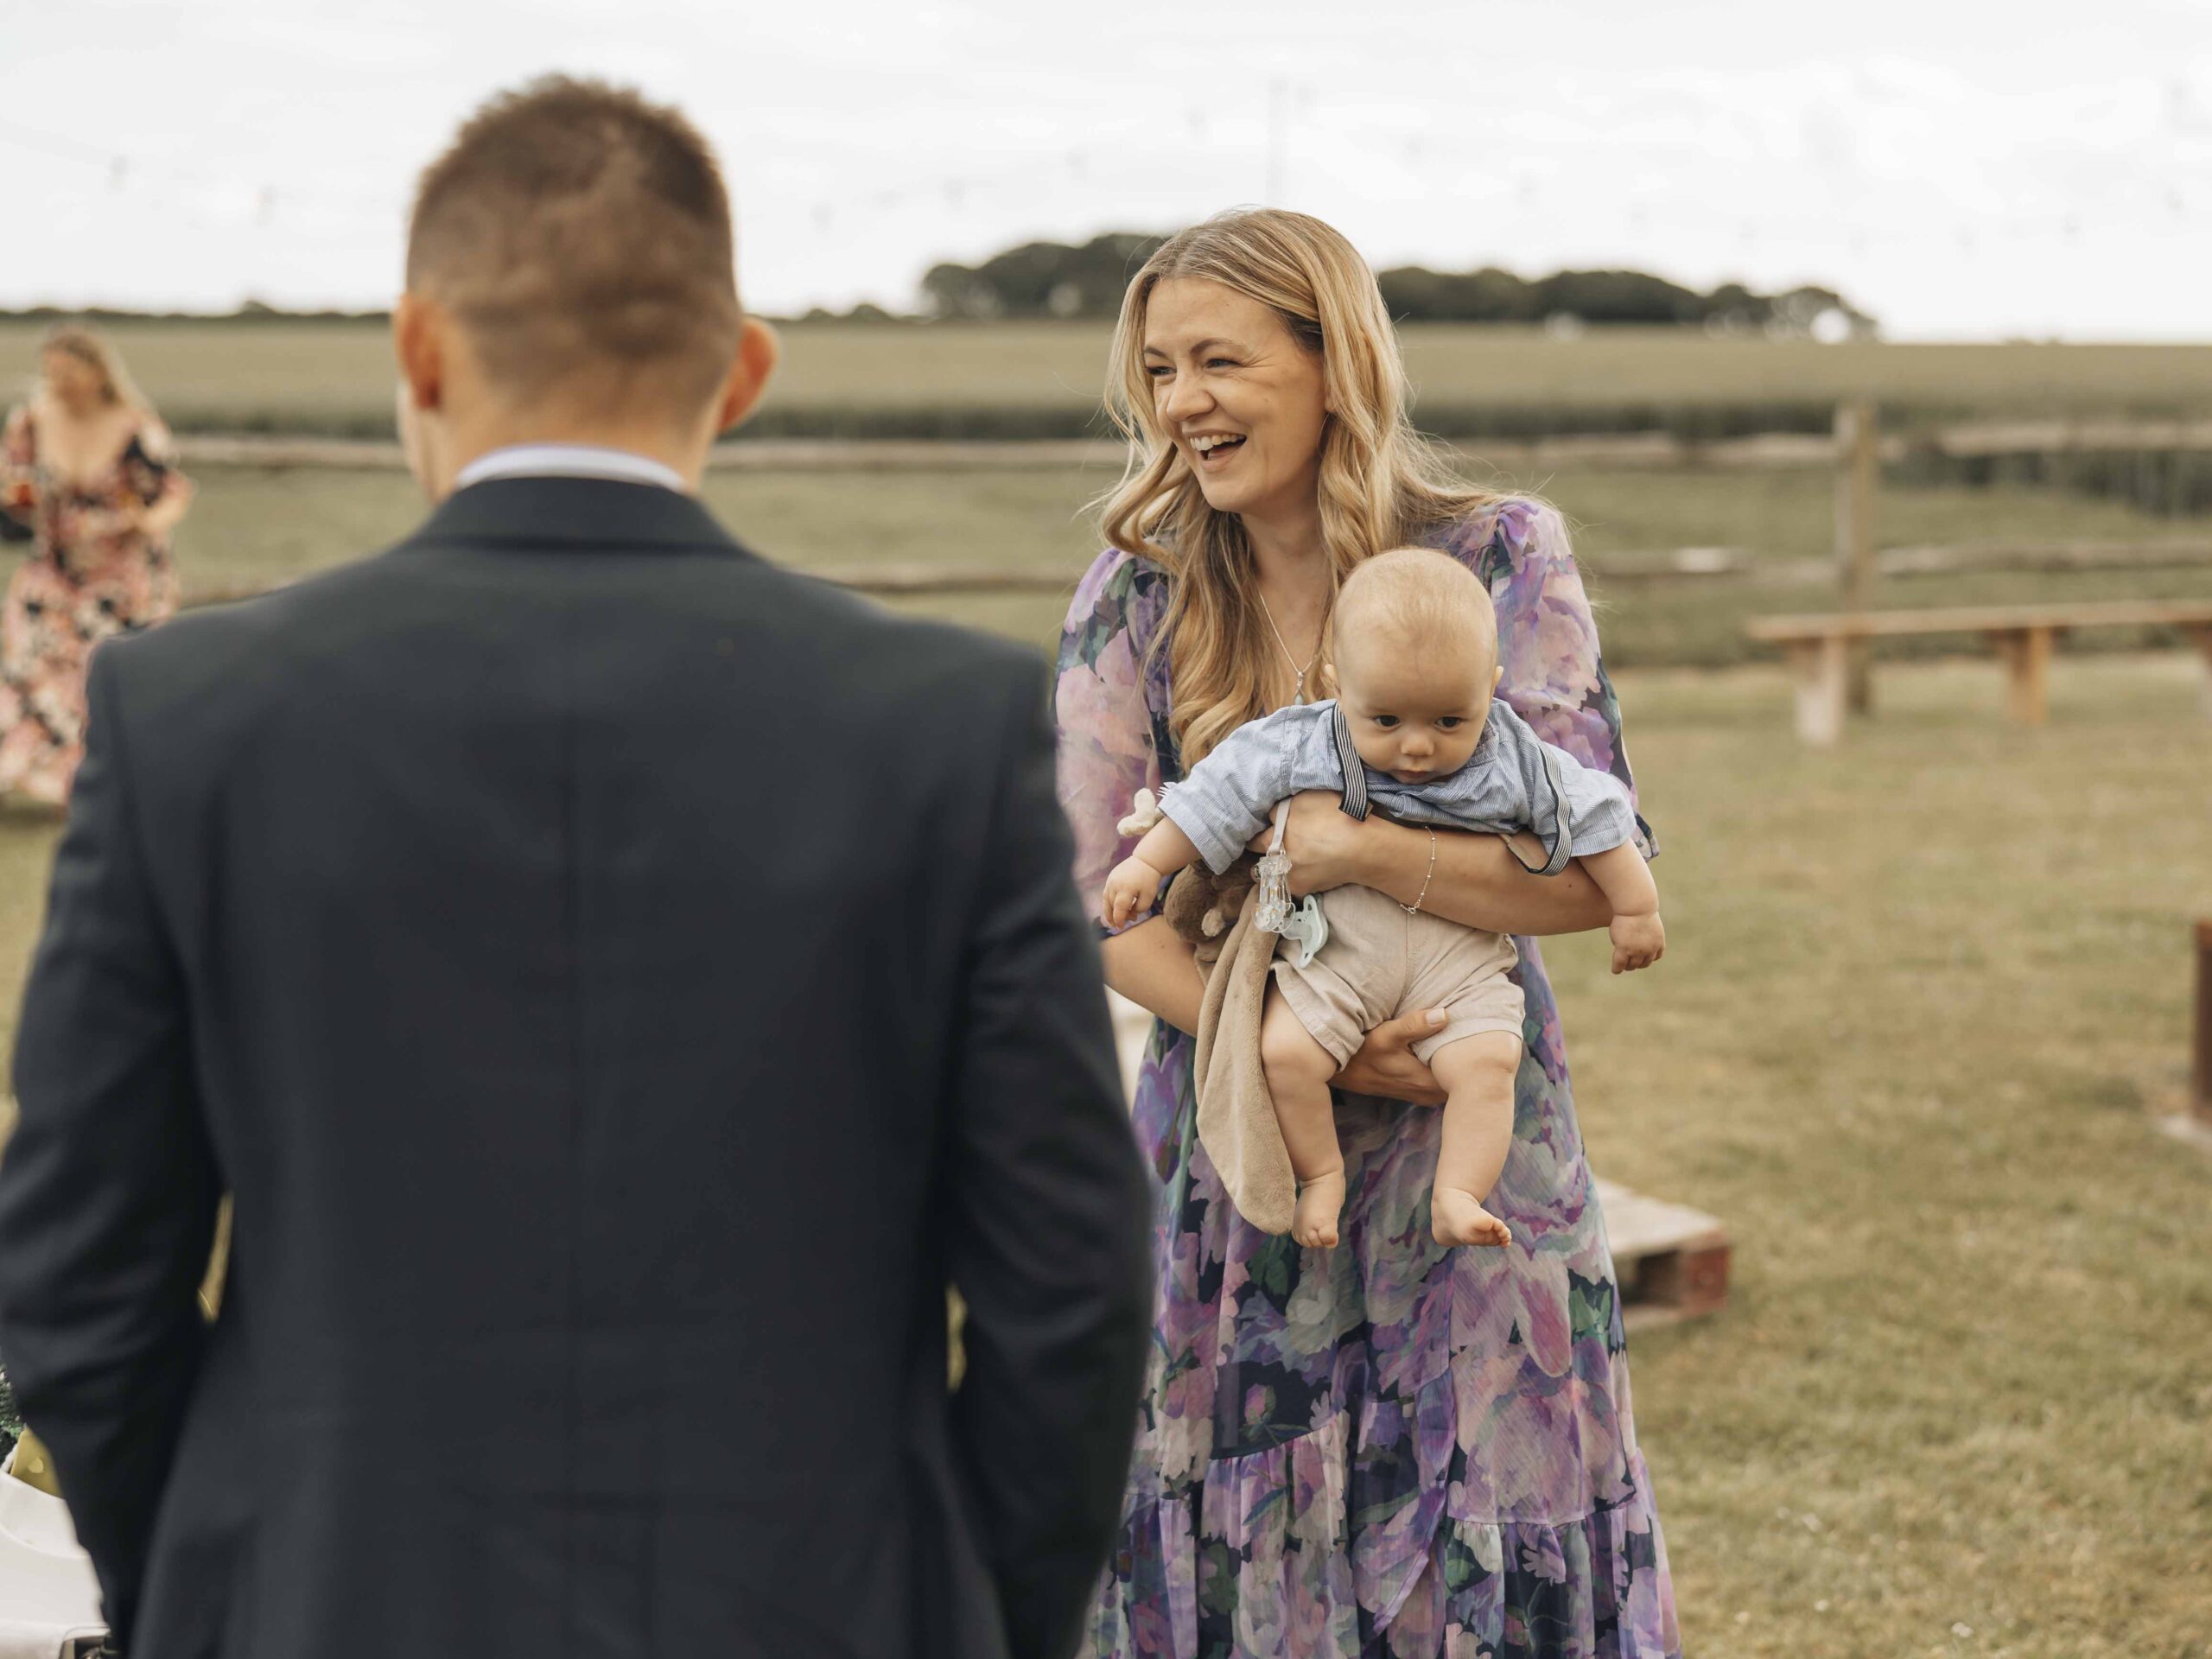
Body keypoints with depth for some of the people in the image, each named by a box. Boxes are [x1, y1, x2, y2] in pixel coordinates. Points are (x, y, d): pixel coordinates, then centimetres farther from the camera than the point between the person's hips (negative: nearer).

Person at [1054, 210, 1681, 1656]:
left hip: (1469, 1132, -2)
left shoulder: (1500, 561, -5)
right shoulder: (1134, 598, 1)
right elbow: (1101, 902, -2)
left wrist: (1355, 847, -23)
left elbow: (1595, 872, -10)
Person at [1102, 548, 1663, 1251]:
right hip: (1339, 945, 0)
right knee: (1285, 1050, -18)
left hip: (1460, 955, 0)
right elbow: (1223, 795, 0)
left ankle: (1456, 1197, -11)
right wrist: (1147, 863, 0)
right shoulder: (1304, 748, -7)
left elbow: (1590, 816, 4)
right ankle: (1320, 1174, 4)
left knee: (1486, 1061, -23)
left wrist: (1635, 909, 7)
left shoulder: (1515, 762, -6)